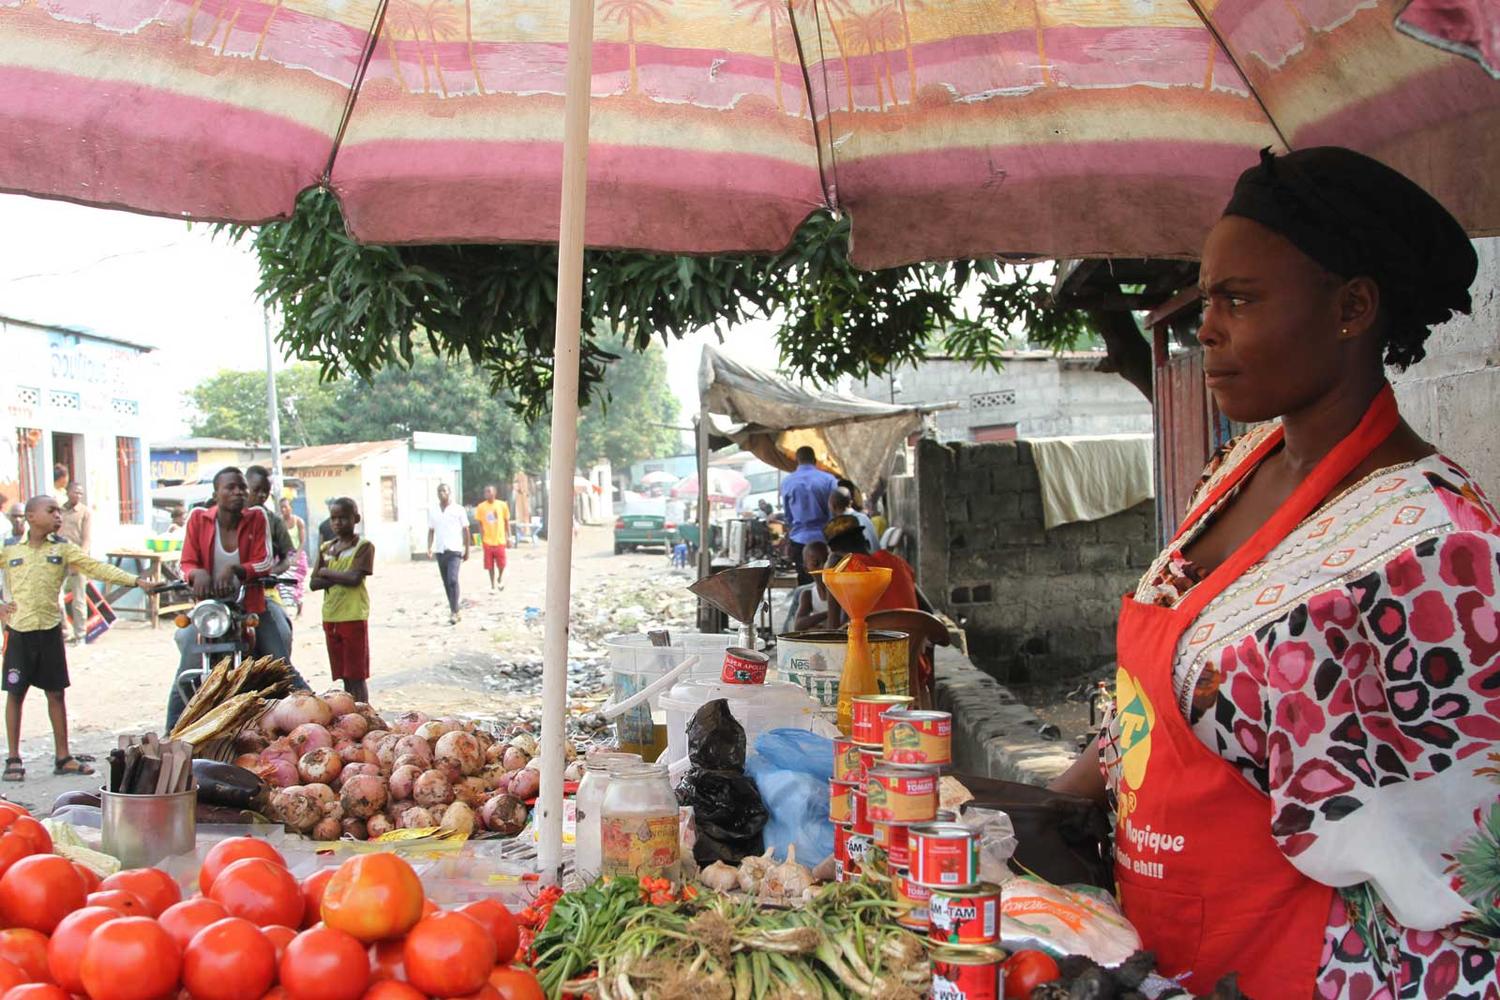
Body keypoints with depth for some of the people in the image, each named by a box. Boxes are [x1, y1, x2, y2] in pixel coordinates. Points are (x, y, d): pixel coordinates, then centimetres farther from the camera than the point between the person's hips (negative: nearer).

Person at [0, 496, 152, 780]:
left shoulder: (62, 548, 3)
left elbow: (96, 567, -4)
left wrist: (134, 580, -14)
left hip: (50, 629, 2)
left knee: (56, 692, 7)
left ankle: (62, 756, 14)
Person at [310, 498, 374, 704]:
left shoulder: (364, 546, -3)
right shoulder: (326, 549, 12)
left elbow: (355, 577, -16)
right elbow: (314, 583, 4)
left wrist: (327, 573, -4)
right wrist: (340, 577, -10)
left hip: (354, 617, -5)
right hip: (330, 617, 5)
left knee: (357, 675, -3)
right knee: (344, 675, 12)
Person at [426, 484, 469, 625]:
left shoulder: (458, 509, 1)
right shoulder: (433, 512, 11)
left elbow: (465, 530, 5)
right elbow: (431, 531, 14)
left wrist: (467, 550, 4)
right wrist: (429, 548, -1)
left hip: (454, 550, -4)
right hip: (439, 551, 4)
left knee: (452, 580, -17)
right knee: (446, 583, 8)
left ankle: (454, 612, -15)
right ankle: (453, 610, 18)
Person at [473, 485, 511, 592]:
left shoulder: (502, 505, -2)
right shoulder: (481, 507, -2)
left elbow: (506, 522, 6)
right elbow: (480, 524, 5)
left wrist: (508, 536, 4)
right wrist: (482, 538, 2)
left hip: (500, 540, 0)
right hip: (487, 541, 0)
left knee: (501, 564, 2)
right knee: (490, 565, 3)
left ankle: (500, 578, 31)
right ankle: (493, 585, 17)